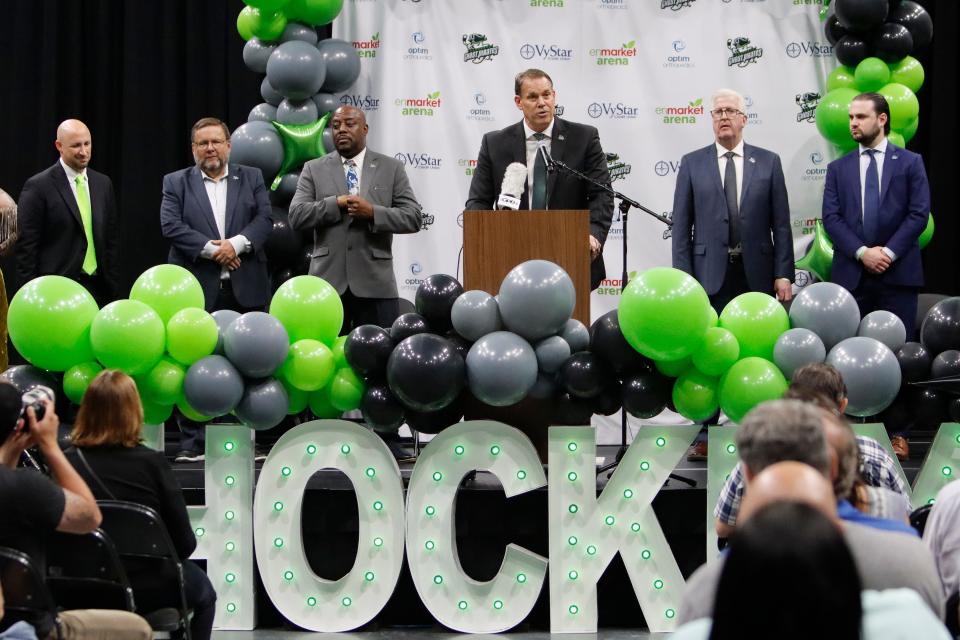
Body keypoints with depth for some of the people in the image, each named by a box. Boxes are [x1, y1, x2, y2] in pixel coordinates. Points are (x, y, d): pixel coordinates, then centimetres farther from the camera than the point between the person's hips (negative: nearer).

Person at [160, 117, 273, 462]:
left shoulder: (251, 178, 13)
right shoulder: (176, 183, 8)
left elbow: (264, 220, 2)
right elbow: (171, 226, -5)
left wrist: (236, 243, -15)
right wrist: (210, 249, -16)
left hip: (245, 289, 1)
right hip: (196, 290, -1)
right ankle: (192, 443, 3)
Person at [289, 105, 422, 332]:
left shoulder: (391, 168, 9)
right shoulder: (314, 170, 10)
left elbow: (413, 218, 1)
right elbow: (296, 216, -1)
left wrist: (372, 213, -13)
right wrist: (338, 203, -10)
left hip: (375, 285, -1)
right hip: (328, 281, 1)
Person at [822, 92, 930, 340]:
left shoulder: (910, 163, 7)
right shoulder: (838, 168, 12)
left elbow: (919, 213, -1)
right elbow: (830, 217, 3)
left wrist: (889, 252, -11)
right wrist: (862, 252, -11)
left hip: (898, 273, -1)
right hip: (851, 273, 1)